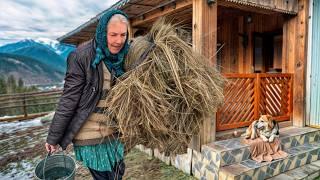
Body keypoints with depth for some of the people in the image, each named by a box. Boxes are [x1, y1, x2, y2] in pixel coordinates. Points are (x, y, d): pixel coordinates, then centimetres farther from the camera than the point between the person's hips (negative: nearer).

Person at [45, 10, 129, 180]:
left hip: (113, 132, 5)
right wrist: (53, 137, -9)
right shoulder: (82, 56, -16)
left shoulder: (124, 57, -1)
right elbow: (68, 99, -14)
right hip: (90, 133, -4)